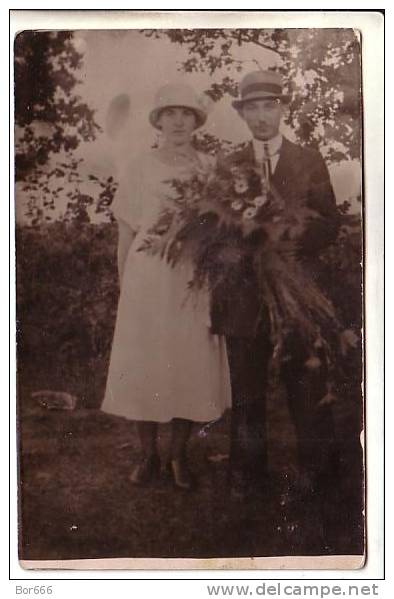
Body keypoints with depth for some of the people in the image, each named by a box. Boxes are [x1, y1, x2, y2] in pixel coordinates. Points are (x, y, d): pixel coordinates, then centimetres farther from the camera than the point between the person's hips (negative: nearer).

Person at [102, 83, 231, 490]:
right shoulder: (138, 170, 5)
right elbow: (126, 234, 6)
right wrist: (124, 287, 4)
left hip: (196, 283, 1)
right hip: (147, 282, -1)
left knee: (191, 367, 3)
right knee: (142, 368, 1)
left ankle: (179, 454, 19)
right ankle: (148, 454, 18)